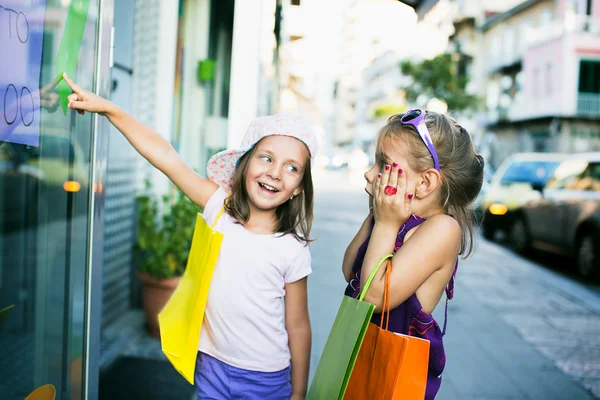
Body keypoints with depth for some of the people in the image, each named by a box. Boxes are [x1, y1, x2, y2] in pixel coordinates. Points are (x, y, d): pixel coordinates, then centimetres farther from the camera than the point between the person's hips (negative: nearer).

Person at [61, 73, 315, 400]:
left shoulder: (293, 251, -11)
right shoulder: (220, 209, -7)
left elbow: (298, 326, -4)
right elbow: (166, 156, -12)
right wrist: (107, 108, -14)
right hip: (211, 367, 2)